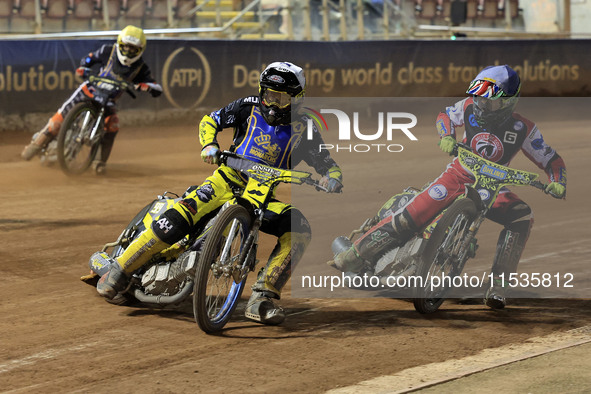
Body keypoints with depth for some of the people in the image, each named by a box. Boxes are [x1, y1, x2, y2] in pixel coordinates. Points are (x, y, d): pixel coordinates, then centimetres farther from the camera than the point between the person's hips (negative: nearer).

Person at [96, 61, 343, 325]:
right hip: (227, 182, -1)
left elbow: (327, 164, 3)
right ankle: (119, 271, -12)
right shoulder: (249, 107, 2)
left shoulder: (303, 128, 3)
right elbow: (210, 120, 12)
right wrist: (209, 145, -9)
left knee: (299, 229, -28)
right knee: (176, 221, -26)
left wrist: (332, 179, -21)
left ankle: (262, 299, -28)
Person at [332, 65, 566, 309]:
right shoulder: (469, 107, -10)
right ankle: (355, 255, -4)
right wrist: (446, 136, -11)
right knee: (412, 215, -16)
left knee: (523, 217, -28)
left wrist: (557, 183, -28)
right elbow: (445, 115, 10)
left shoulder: (523, 129, -15)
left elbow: (551, 159, -8)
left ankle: (497, 285, -27)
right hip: (459, 176, 0)